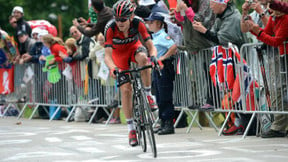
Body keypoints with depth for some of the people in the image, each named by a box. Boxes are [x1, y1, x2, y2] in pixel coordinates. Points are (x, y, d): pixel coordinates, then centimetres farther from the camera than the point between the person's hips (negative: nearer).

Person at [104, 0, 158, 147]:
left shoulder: (138, 23, -29)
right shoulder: (110, 28, -32)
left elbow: (151, 46, -27)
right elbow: (107, 56, -33)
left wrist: (153, 56, -49)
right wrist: (113, 68, -53)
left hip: (134, 47, 0)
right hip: (119, 53, 0)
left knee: (143, 58, -37)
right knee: (125, 89, -11)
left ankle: (148, 95, -19)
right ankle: (131, 128, 0)